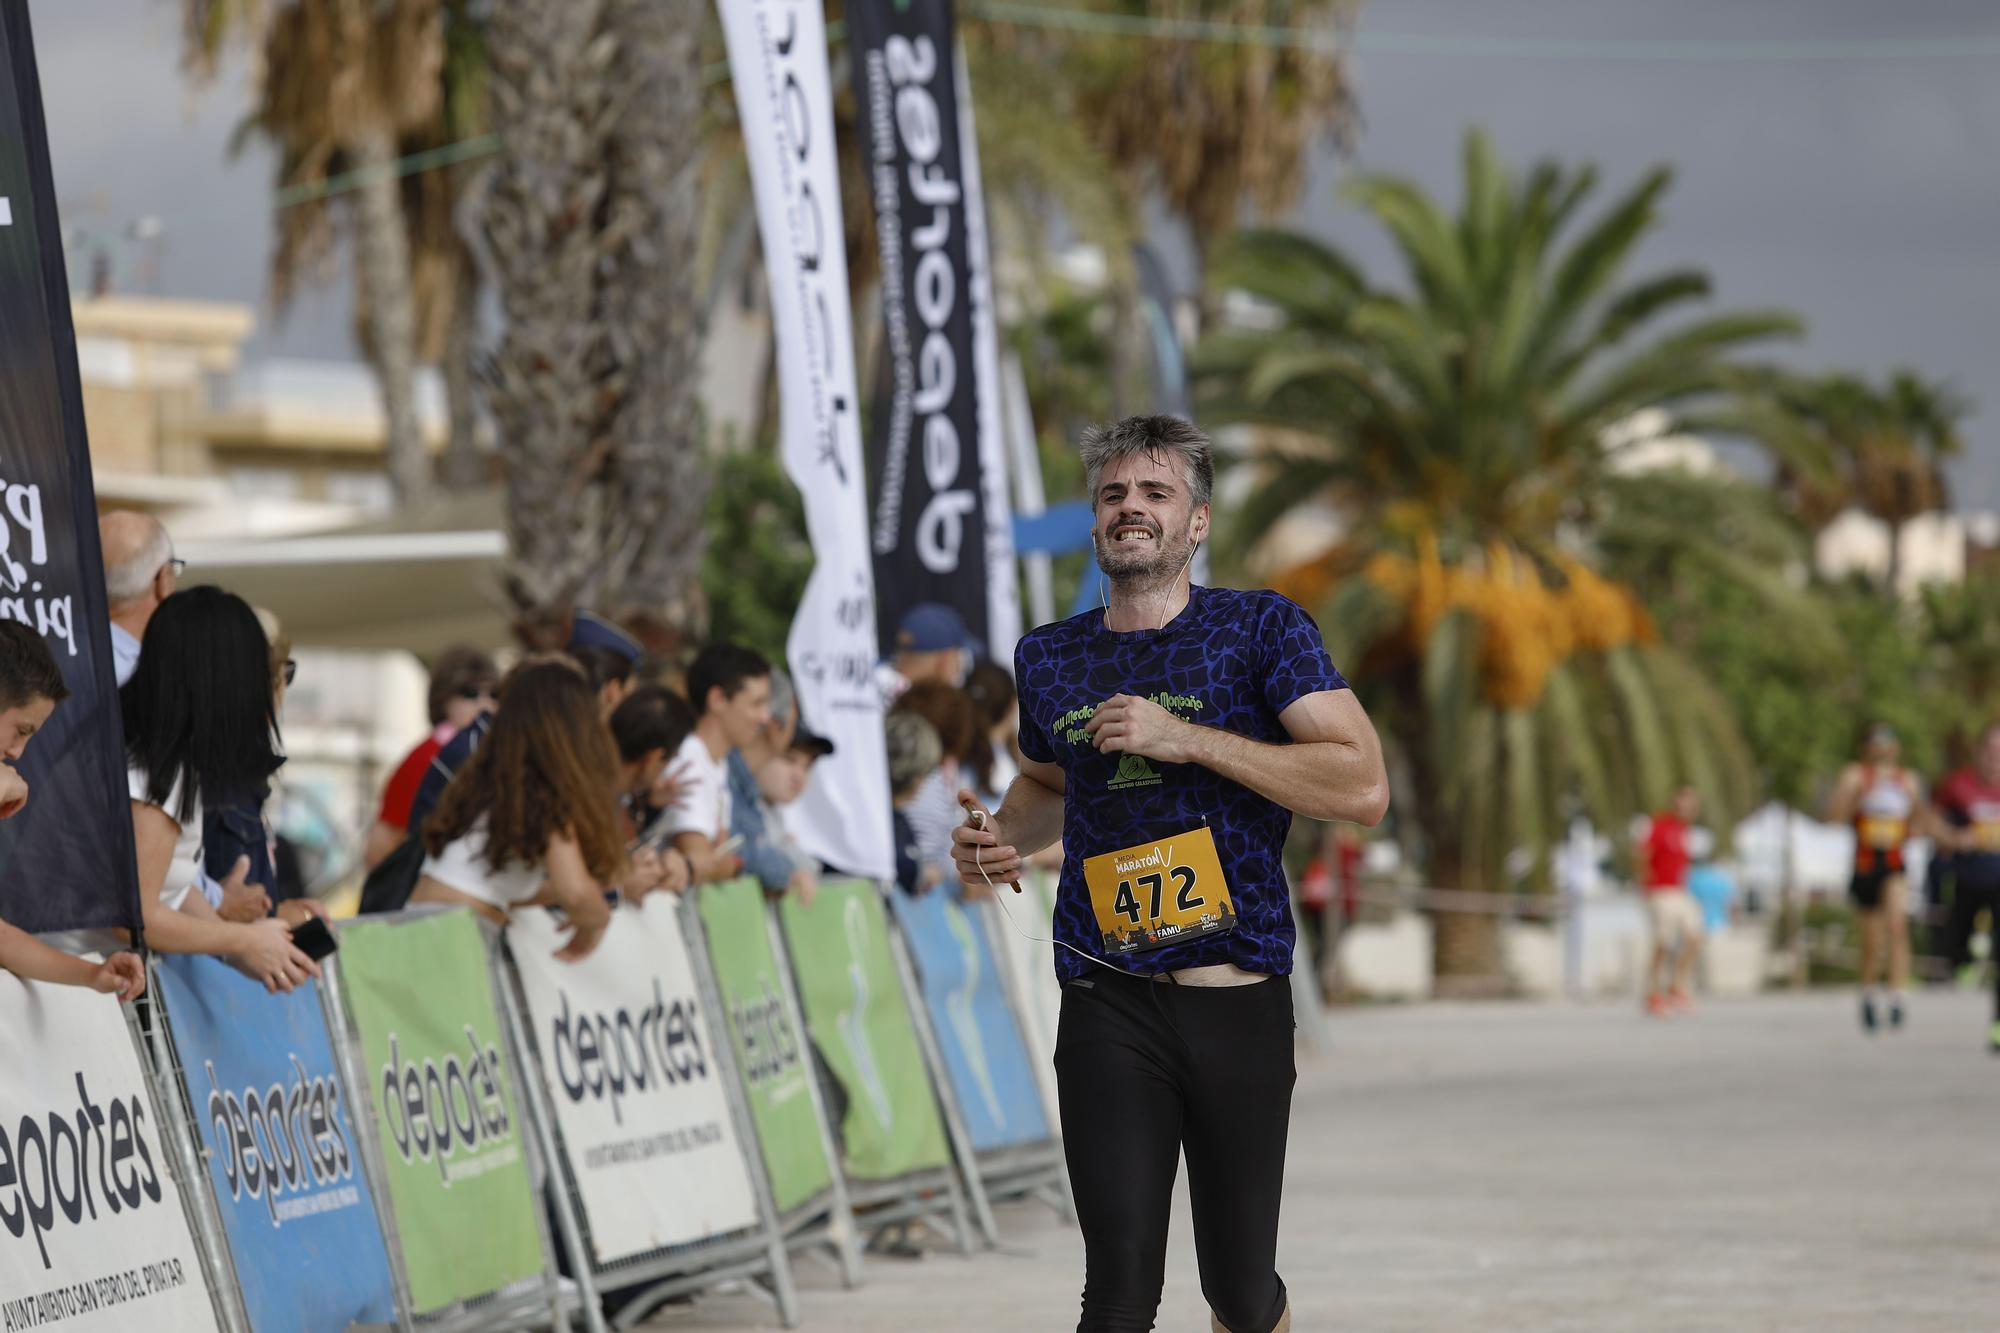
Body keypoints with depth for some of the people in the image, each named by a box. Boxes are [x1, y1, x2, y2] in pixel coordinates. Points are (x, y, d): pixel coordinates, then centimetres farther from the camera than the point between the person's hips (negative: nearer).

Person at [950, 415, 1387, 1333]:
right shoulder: (1050, 658, 11)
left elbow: (1364, 787, -12)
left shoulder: (1261, 630, -1)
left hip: (1239, 1004, -1)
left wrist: (1186, 740, -16)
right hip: (1109, 1007, 1)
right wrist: (999, 837, 8)